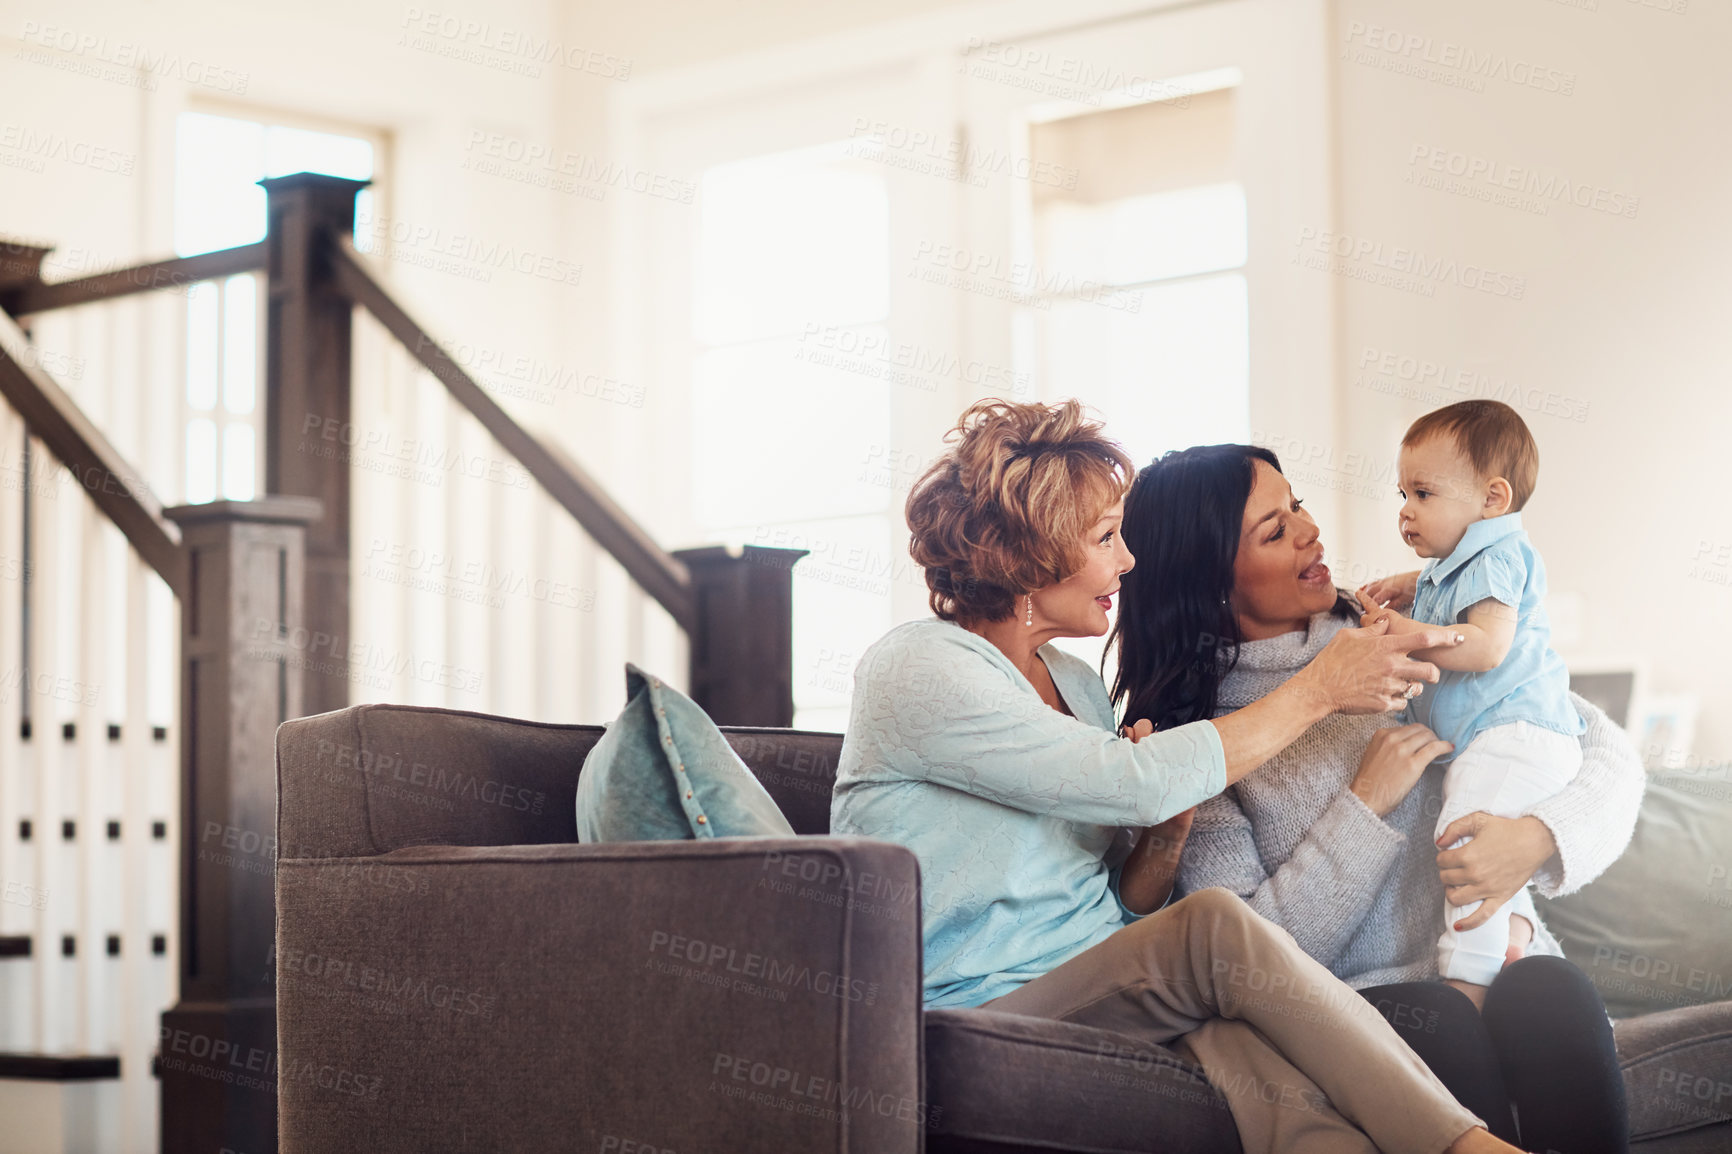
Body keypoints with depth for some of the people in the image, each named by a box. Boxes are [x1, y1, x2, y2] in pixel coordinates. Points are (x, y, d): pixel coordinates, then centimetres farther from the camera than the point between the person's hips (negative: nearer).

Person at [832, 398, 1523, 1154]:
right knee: (1216, 926, -32)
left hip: (1110, 994, 6)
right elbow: (1140, 779, -18)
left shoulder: (1076, 685, 17)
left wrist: (1163, 837, -4)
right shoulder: (913, 671, -9)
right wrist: (1319, 689, -10)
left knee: (1239, 1043, -30)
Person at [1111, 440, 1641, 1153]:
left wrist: (1538, 838, -16)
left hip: (1497, 959, 3)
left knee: (1548, 992, -31)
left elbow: (1605, 747, 6)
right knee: (1438, 1023, -35)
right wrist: (1365, 804, -11)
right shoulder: (1188, 740, 1)